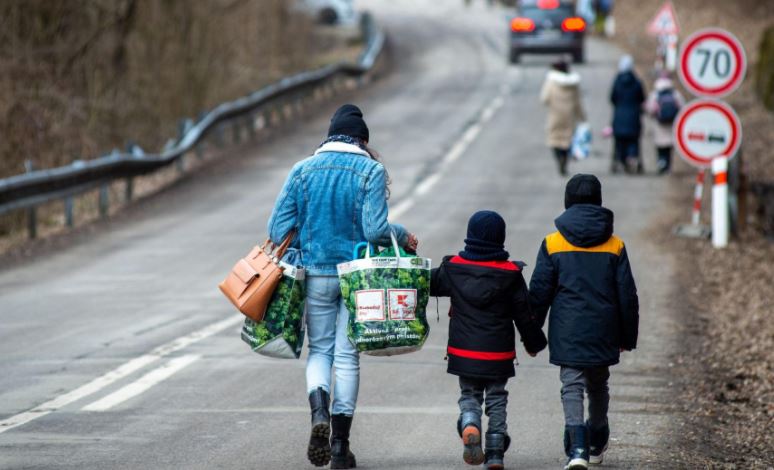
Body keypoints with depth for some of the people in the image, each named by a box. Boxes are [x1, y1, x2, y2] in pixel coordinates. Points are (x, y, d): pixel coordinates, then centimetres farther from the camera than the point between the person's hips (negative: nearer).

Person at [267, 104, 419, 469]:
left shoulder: (303, 170, 1)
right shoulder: (371, 171, -7)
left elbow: (278, 228, -1)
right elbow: (375, 228, -16)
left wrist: (297, 243, 20)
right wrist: (403, 238, 4)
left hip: (316, 275, 1)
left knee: (320, 349, 14)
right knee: (347, 355, 6)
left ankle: (319, 411, -15)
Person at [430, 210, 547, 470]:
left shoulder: (453, 268, -4)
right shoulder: (510, 274, -7)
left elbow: (429, 283, 11)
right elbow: (523, 314, -1)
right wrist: (533, 342, 14)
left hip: (463, 351, 1)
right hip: (499, 355, -1)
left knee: (469, 395, 15)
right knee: (496, 400, 12)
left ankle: (469, 425, -17)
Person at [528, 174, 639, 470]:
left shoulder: (552, 244, -3)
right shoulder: (615, 246, 1)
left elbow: (539, 292, -2)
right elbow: (627, 295, 3)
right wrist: (628, 336, 12)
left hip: (568, 334, -2)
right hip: (603, 332, 2)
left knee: (572, 386, -3)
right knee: (598, 386, 20)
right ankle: (596, 444, 33)